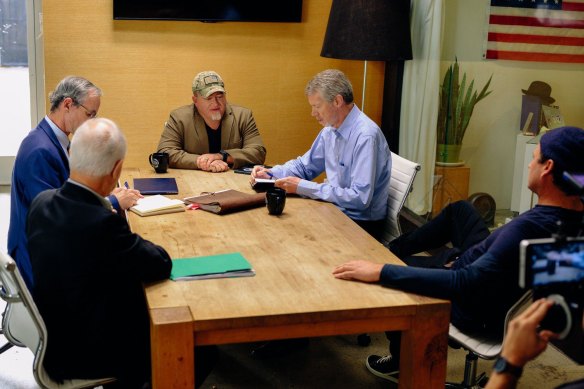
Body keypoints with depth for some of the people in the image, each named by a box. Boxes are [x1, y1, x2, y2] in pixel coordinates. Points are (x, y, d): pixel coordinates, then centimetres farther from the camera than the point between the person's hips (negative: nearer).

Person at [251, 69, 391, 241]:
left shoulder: (366, 136, -22)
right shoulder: (330, 130, 4)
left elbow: (360, 198, -27)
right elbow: (304, 165, 19)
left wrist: (303, 187, -22)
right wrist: (271, 173, 0)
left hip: (360, 224, -7)